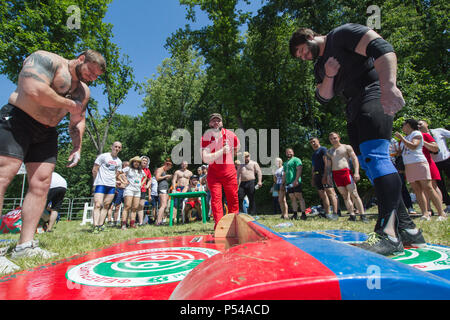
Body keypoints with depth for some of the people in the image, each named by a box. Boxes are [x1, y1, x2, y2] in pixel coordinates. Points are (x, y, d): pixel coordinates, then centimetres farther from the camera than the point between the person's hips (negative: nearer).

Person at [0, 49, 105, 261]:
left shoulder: (84, 91, 17)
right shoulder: (45, 59, -7)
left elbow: (78, 122, 22)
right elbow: (34, 91, -24)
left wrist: (77, 148, 11)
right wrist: (70, 104, -13)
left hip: (47, 133, 8)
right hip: (17, 120, -7)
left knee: (41, 184, -2)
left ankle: (25, 246, 1)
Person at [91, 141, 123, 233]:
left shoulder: (119, 161, 15)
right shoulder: (103, 156, -1)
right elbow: (94, 170, 0)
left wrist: (115, 183, 13)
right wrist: (96, 182, 1)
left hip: (112, 186, 6)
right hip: (101, 184, -6)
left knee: (106, 206, 5)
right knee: (97, 205, -13)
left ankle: (100, 225, 10)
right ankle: (95, 226, -17)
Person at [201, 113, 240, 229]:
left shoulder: (230, 135, -3)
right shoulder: (206, 138, -9)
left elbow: (237, 148, 19)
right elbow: (205, 159, -22)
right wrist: (222, 151, -23)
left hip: (229, 171, 2)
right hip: (213, 172, -1)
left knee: (233, 199, 5)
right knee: (216, 199, -7)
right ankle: (218, 226, -2)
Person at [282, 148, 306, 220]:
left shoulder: (296, 159, 2)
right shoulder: (285, 163, 26)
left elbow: (299, 170, -11)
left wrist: (296, 180, -21)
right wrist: (283, 183, 20)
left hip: (295, 182, -7)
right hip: (288, 183, 7)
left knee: (299, 197, -9)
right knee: (292, 198, 5)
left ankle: (303, 214, -8)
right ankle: (295, 214, 8)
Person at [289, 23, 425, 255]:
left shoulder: (342, 34, -1)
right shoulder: (319, 66, 24)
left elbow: (382, 48, -16)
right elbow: (323, 97, 17)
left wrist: (388, 85, -32)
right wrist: (329, 76, -2)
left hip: (374, 96, -9)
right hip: (355, 110, 9)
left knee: (375, 155, -24)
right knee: (368, 163, 3)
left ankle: (388, 233, -27)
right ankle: (407, 228, 9)